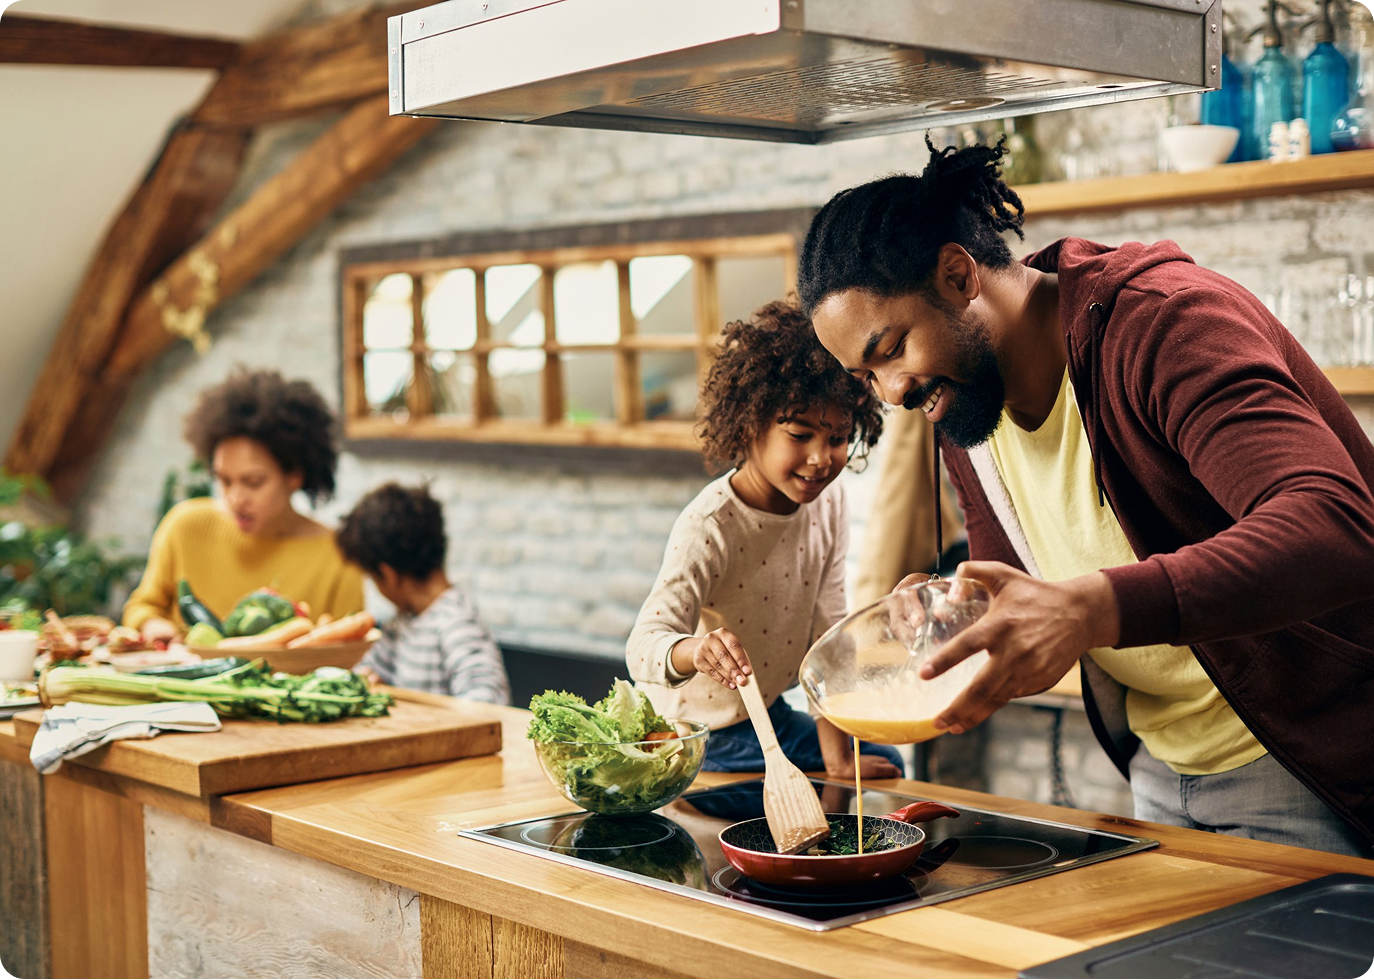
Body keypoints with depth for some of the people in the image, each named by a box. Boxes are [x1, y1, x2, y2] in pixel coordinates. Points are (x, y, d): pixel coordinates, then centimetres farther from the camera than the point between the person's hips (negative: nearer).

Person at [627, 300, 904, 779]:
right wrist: (696, 649, -62)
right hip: (698, 735, -6)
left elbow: (828, 630, -5)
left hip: (767, 716, 7)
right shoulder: (709, 527, -30)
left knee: (884, 764, 9)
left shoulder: (828, 502, -9)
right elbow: (643, 647, -38)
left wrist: (837, 755, -8)